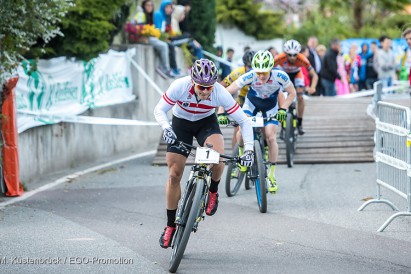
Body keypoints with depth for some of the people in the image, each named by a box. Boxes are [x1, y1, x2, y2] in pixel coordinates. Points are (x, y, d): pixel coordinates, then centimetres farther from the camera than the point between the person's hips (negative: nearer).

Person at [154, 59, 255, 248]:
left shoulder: (220, 93, -31)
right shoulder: (180, 86, -32)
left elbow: (244, 120, -25)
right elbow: (159, 110, -21)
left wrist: (248, 149, -35)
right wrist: (166, 128, -42)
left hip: (207, 122, -1)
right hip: (181, 123, 1)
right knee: (174, 175, -2)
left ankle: (213, 191, 1)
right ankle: (170, 225, 13)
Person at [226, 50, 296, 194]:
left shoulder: (280, 76, -32)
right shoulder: (249, 76, -35)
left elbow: (292, 93, -14)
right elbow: (227, 92, -32)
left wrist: (283, 109, -28)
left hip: (271, 105, 0)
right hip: (252, 102, 0)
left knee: (271, 137, -14)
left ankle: (271, 175, 1)